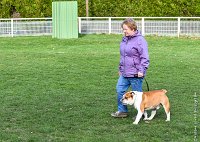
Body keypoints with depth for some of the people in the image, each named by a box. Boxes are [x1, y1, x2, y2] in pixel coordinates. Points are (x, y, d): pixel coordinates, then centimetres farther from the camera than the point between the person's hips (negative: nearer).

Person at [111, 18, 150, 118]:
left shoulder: (140, 40, -15)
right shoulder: (125, 39, 12)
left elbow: (145, 57, -16)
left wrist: (141, 70, -21)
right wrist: (120, 68, 25)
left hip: (135, 75, -8)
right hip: (124, 73, 8)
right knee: (120, 90, 8)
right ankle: (122, 111, 20)